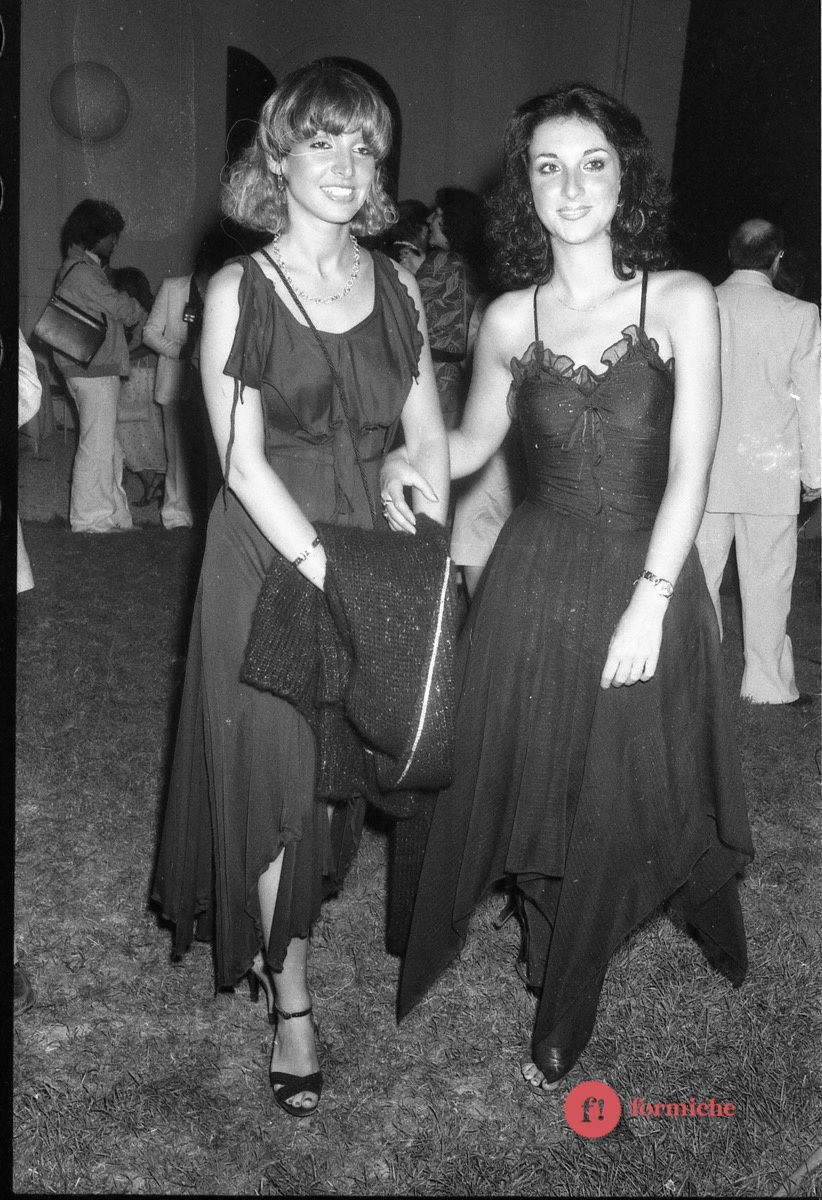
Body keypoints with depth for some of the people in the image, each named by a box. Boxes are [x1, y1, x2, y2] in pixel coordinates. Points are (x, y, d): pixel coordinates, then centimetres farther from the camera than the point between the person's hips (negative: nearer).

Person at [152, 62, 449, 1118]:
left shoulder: (395, 286, 7)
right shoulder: (238, 291, -5)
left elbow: (428, 439, 5)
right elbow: (243, 461, -12)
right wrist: (326, 571, -19)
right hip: (270, 558, -4)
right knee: (276, 773, 2)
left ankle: (278, 929, 38)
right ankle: (290, 999, 18)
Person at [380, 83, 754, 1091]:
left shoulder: (682, 300, -6)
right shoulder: (510, 318, 1)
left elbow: (691, 465, -11)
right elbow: (473, 440, 14)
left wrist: (648, 601, -17)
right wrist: (406, 462, -6)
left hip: (646, 575, -1)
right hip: (533, 578, 2)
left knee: (618, 797, 8)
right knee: (524, 776, 10)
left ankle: (561, 1020, 30)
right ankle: (546, 941, 40)